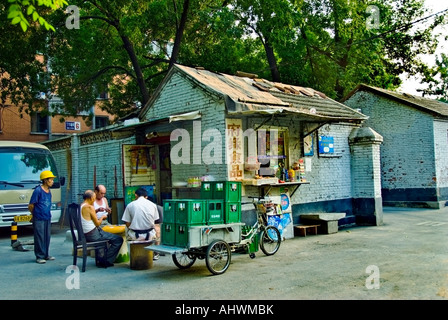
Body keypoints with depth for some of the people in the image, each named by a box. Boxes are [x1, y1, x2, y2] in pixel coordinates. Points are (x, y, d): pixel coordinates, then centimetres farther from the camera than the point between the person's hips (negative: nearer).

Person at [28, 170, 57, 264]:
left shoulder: (49, 191, 9)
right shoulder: (38, 191, -13)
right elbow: (30, 206, -9)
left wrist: (48, 214, 13)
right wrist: (36, 214, 5)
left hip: (47, 218, 7)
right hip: (39, 219, -7)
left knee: (47, 237, 12)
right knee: (40, 238, -1)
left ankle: (46, 255, 23)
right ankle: (39, 256, 7)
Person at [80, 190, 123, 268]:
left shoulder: (80, 206, 9)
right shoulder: (90, 207, -16)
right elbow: (97, 224, -12)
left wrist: (96, 211, 19)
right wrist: (102, 217, 7)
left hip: (84, 235, 10)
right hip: (92, 235, -10)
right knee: (119, 240, -6)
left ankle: (101, 259, 31)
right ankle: (106, 262, 0)